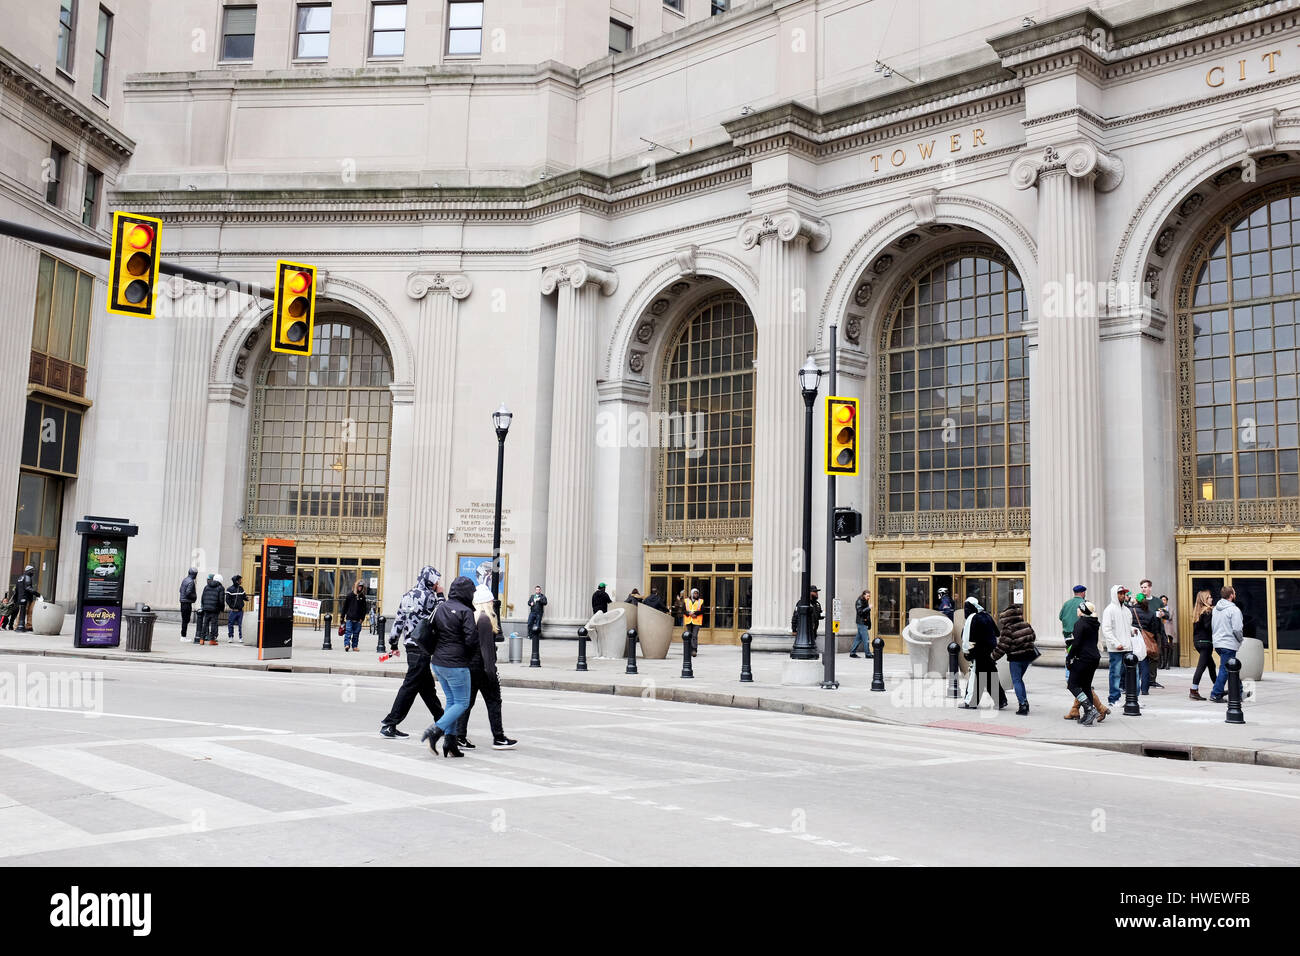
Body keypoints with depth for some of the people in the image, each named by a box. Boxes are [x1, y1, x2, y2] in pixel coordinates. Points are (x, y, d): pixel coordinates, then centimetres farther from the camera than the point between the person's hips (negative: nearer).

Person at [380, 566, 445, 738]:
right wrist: (440, 596, 4)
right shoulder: (428, 596, -12)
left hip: (410, 646, 9)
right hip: (422, 648, -9)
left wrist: (393, 643, 21)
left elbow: (398, 620, 14)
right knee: (410, 686, -5)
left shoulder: (407, 596, 13)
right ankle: (389, 724, -5)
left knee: (428, 687, 16)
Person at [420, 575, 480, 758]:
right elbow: (471, 640, -21)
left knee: (451, 701, 17)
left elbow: (425, 636, 7)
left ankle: (449, 741, 13)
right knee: (462, 703, 3)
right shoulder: (465, 612, -14)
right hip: (456, 665, -8)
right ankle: (434, 731, -12)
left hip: (438, 663, 8)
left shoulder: (440, 608, 7)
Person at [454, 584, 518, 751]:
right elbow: (486, 646, -19)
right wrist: (490, 668, -19)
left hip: (468, 665, 8)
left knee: (467, 701, 10)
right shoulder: (485, 619, -15)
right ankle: (498, 738, 8)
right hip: (481, 666, -8)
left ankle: (460, 736, 7)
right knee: (493, 701, 3)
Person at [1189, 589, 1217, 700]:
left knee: (1211, 665, 18)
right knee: (1201, 666, -7)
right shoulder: (1208, 611, -13)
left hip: (1197, 641, 8)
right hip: (1206, 641, -8)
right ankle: (1194, 691, -10)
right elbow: (1208, 626, -21)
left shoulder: (1197, 611, 11)